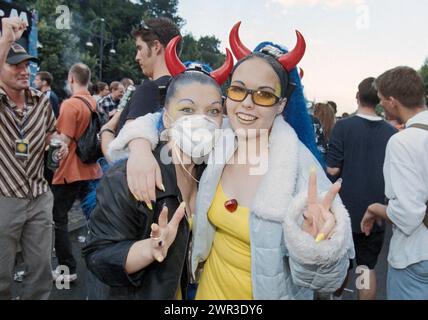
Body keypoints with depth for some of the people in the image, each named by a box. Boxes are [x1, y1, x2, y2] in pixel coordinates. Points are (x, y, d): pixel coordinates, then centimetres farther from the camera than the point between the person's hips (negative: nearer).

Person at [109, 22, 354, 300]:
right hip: (211, 286, 5)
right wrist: (140, 148, -18)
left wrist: (317, 242, -45)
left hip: (269, 293, -4)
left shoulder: (301, 167, -25)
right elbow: (160, 119, 3)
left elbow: (328, 279, -23)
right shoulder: (217, 140, -12)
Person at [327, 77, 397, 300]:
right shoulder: (392, 133, -3)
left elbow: (333, 170, -14)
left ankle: (336, 295, 35)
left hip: (345, 209, -2)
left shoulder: (343, 126, -13)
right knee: (368, 267, 12)